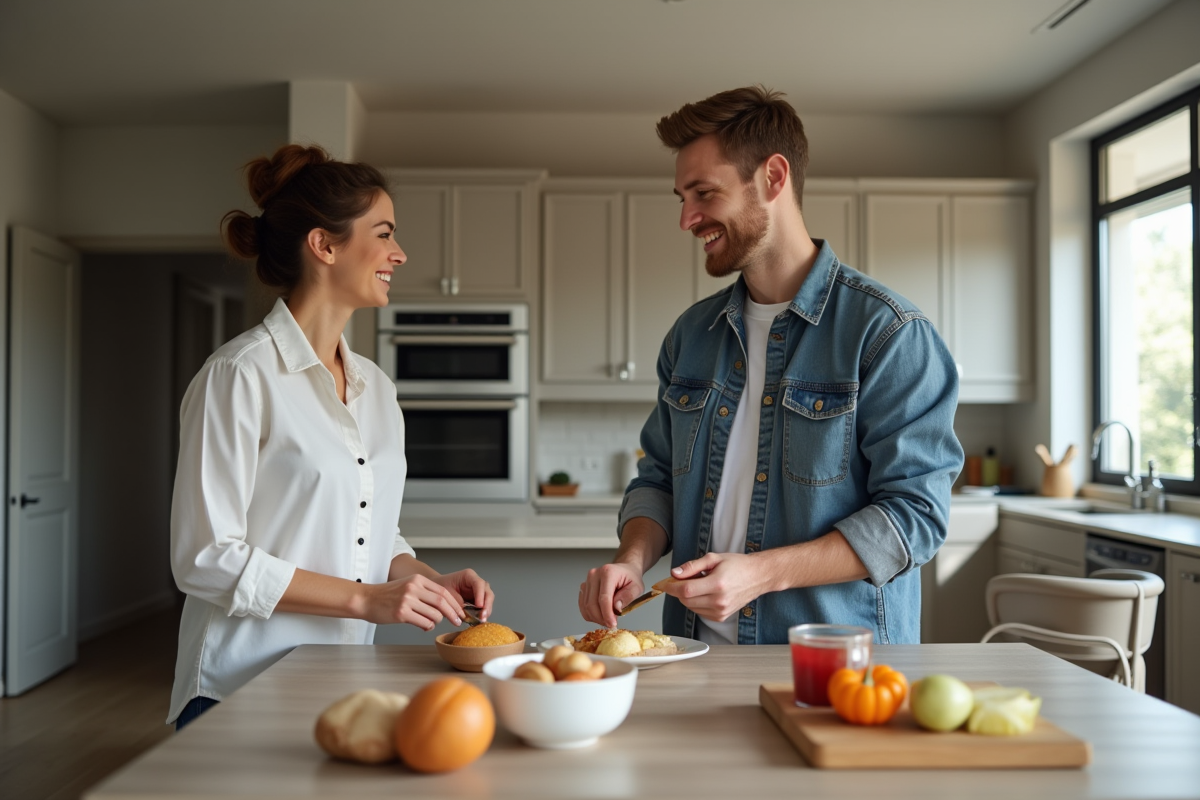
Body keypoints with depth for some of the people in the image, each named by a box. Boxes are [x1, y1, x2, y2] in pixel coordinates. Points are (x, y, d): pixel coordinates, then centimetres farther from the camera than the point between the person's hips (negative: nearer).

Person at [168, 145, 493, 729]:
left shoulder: (376, 388, 10)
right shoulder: (240, 375, -12)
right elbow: (206, 559, -15)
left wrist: (429, 582, -2)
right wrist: (365, 598, -18)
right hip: (243, 690, -6)